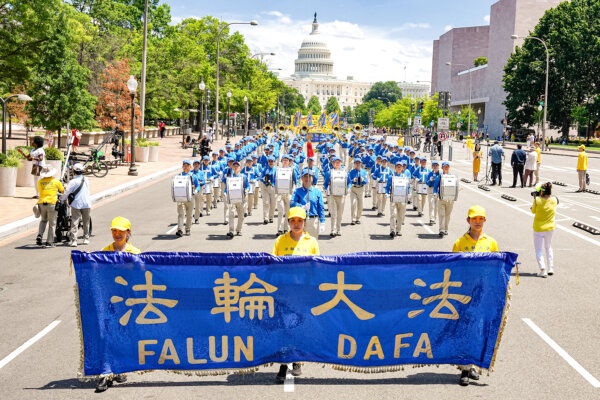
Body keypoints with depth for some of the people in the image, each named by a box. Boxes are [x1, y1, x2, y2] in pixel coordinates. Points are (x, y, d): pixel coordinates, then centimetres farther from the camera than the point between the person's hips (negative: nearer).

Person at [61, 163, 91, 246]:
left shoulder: (73, 181, -10)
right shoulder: (86, 180, 6)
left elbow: (66, 193, -10)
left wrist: (62, 199, 8)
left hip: (76, 204, -4)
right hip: (86, 203, 4)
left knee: (74, 222, -5)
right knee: (86, 222, 16)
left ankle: (74, 241, -13)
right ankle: (86, 238, 23)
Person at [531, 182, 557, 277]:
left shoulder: (537, 200, -20)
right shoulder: (554, 200, -11)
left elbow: (533, 211, -5)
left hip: (538, 229, -3)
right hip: (550, 227, 4)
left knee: (538, 250, 7)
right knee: (548, 247, 24)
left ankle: (542, 270, -6)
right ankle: (551, 268, 22)